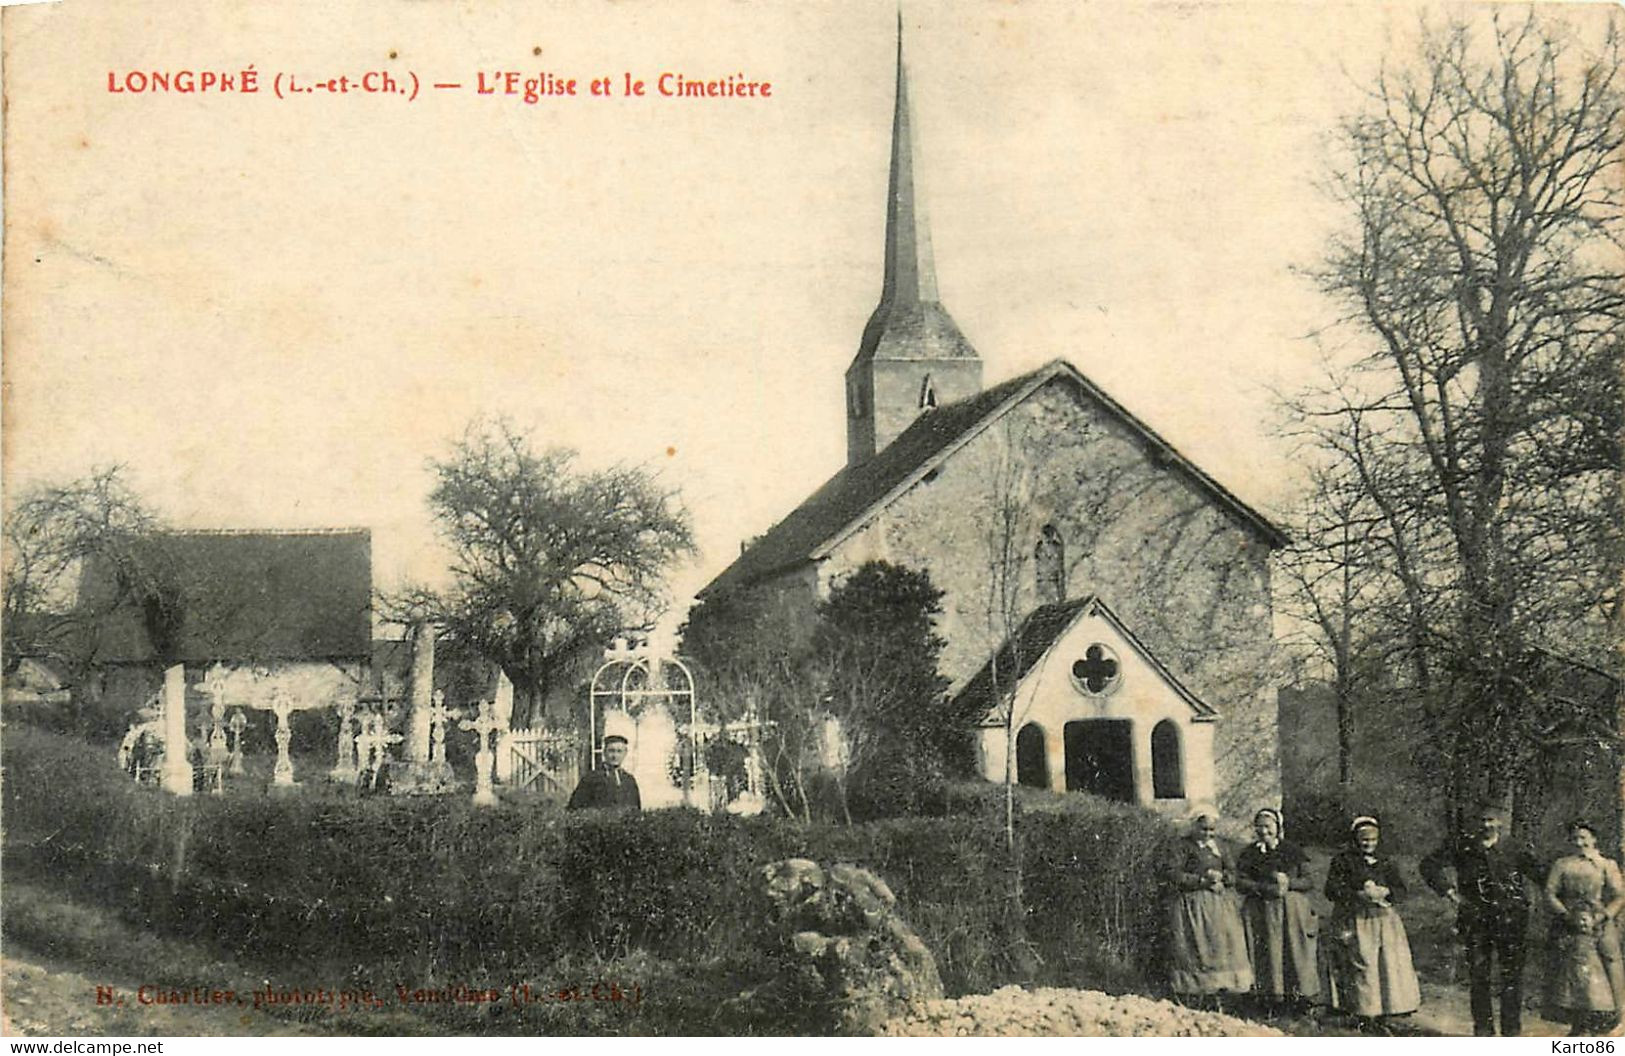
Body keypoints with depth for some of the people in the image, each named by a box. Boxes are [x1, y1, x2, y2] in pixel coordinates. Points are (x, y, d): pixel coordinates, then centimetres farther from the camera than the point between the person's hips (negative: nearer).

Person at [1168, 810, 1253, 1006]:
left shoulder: (1217, 845, 14)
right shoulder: (1185, 847, -3)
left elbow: (1232, 874, 15)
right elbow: (1178, 877, -9)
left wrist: (1220, 877, -6)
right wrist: (1203, 880, -13)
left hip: (1220, 905, 5)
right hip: (1193, 905, -5)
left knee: (1221, 946, 0)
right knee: (1195, 951, -7)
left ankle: (1217, 996, 4)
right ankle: (1196, 994, -6)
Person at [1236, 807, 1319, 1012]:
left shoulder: (1292, 851, 8)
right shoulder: (1249, 853, 7)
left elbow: (1308, 881, 5)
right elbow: (1241, 883, -2)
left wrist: (1289, 883, -13)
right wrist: (1265, 887, -15)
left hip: (1293, 911, 0)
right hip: (1262, 913, 0)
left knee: (1296, 950, -3)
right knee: (1269, 954, -4)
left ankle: (1300, 994, 2)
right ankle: (1271, 994, 1)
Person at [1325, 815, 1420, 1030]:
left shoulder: (1386, 863, 16)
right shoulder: (1343, 861, 3)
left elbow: (1401, 890, 11)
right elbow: (1331, 889, -4)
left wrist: (1385, 892, -10)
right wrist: (1359, 895, -14)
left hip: (1383, 918, 4)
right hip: (1355, 921, -4)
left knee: (1390, 964, -4)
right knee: (1361, 966, -11)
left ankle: (1383, 1012, 2)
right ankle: (1363, 1014, -6)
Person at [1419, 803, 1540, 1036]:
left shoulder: (1515, 851, 2)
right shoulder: (1463, 847, 4)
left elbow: (1540, 875, 7)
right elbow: (1429, 865, 7)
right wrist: (1449, 891, 1)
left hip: (1510, 920, -1)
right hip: (1476, 919, 1)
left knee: (1512, 974, 1)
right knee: (1479, 975, 4)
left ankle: (1511, 1030, 10)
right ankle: (1483, 1029, 14)